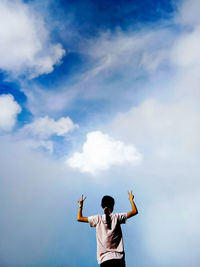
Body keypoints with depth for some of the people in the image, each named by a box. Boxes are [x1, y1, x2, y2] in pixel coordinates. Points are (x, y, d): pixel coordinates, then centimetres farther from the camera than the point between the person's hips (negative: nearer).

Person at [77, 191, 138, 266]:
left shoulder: (98, 219, 0)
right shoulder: (117, 217, 0)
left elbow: (79, 218, 8)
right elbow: (135, 211, 6)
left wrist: (80, 206, 22)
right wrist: (131, 199, 19)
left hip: (104, 259, 0)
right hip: (119, 257, 0)